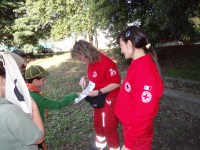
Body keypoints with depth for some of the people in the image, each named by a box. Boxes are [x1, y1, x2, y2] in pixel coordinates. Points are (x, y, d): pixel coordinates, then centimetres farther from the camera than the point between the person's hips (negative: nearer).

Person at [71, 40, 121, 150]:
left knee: (109, 127, 8)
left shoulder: (106, 63, -27)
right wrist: (84, 78, -7)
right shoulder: (91, 63, -1)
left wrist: (98, 92, -25)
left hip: (109, 99, -9)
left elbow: (116, 83, -24)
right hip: (98, 99, 9)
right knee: (97, 124, 25)